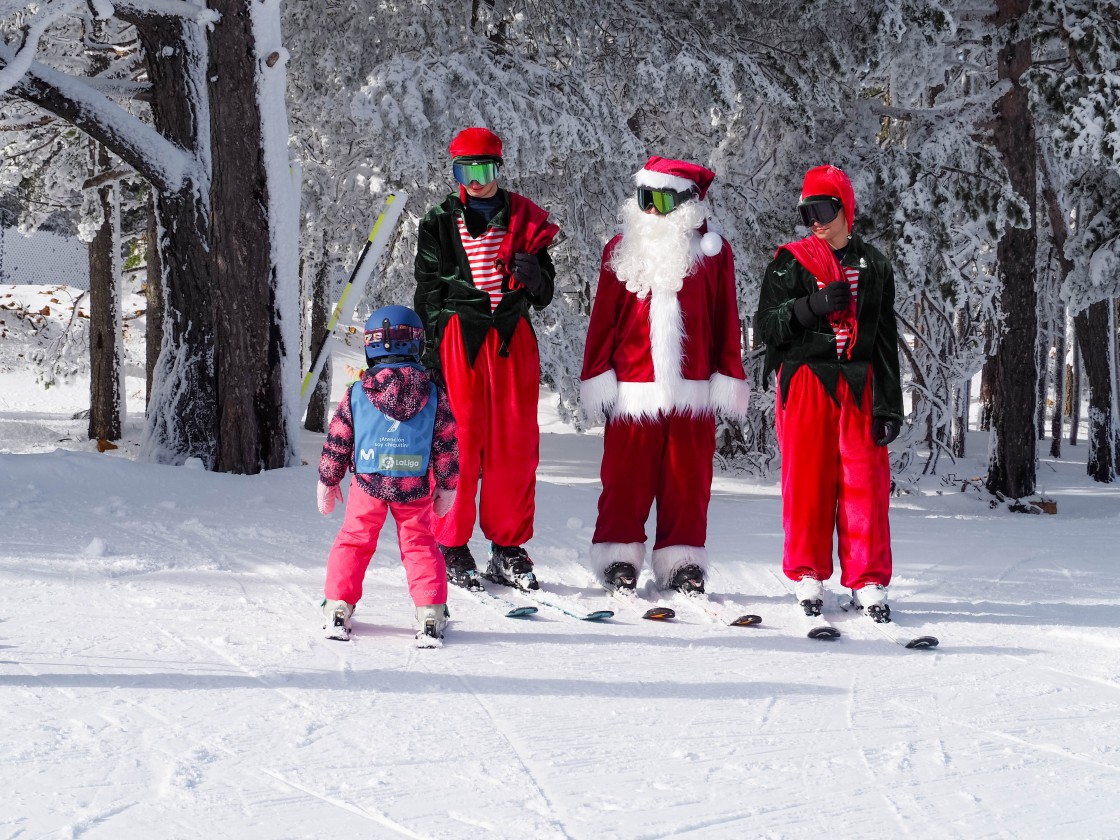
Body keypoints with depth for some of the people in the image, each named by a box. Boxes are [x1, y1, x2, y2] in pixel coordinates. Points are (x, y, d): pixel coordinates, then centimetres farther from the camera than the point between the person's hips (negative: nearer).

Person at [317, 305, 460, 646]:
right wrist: (447, 487, 13)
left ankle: (338, 609, 11)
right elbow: (447, 444, 2)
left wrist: (328, 481, 15)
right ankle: (430, 615, 4)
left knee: (353, 541, 14)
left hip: (368, 483, 0)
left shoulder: (356, 393, -3)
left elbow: (336, 441, 3)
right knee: (420, 544, 12)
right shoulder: (433, 394, -3)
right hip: (416, 487, 1)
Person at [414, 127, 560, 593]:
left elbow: (544, 293, 14)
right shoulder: (440, 222, 6)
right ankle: (451, 547, 6)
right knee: (458, 441, -4)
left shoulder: (524, 219, 11)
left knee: (516, 443, 1)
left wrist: (533, 275, -9)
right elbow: (427, 291, 5)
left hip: (513, 339, 2)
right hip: (458, 337, -2)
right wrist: (432, 346, -4)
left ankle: (508, 549, 10)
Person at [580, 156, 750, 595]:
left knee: (688, 480, 3)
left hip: (692, 391, 0)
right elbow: (604, 318, 7)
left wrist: (728, 378, 4)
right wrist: (597, 378, 2)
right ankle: (620, 559, 9)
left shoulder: (712, 251, 7)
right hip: (632, 389, 0)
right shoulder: (622, 249, 8)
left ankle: (682, 564, 9)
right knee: (626, 479, 1)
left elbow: (725, 321, 7)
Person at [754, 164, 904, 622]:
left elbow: (886, 340, 11)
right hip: (805, 380, -1)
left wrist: (888, 403, 4)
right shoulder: (791, 262, 6)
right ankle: (808, 576, 9)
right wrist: (813, 305, -17)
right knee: (807, 478, -1)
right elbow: (767, 325, -1)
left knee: (865, 480, -3)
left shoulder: (873, 266, 11)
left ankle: (868, 581, 2)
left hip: (858, 384, 1)